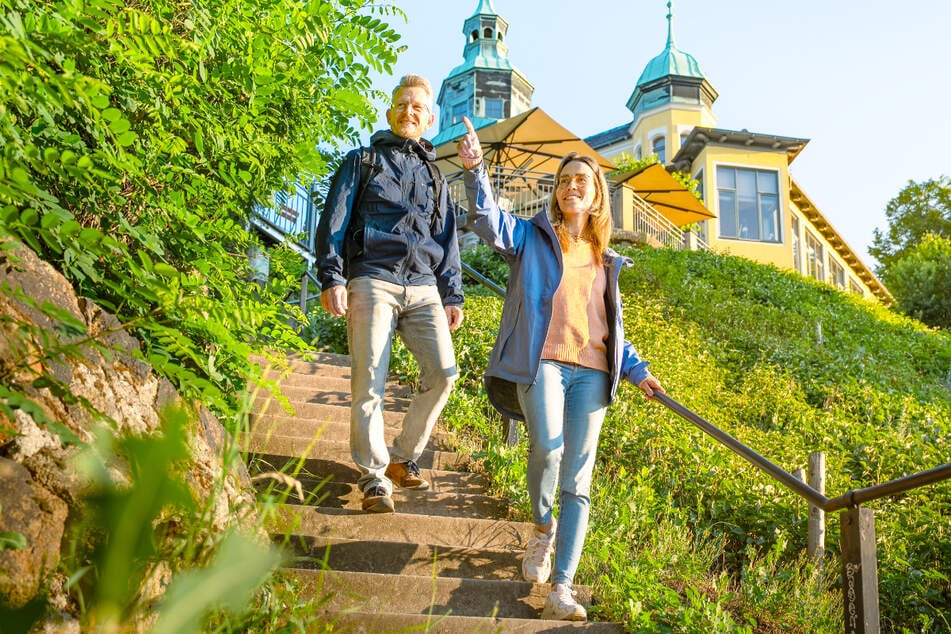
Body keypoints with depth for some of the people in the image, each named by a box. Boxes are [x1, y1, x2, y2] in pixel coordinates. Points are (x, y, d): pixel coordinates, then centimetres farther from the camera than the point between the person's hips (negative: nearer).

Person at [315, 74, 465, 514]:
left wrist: (452, 296, 13)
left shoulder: (434, 177, 26)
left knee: (443, 372, -11)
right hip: (374, 281, -3)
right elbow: (334, 220, 5)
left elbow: (448, 241, 24)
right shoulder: (363, 160, 15)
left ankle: (404, 457, 7)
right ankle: (373, 475, 1)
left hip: (423, 288, 4)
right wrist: (331, 278, -8)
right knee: (369, 382, -10)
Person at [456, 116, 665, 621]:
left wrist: (637, 370, 17)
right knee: (547, 447, -27)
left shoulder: (605, 261, 23)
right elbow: (490, 222, -9)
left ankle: (561, 587, -2)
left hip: (591, 372, 4)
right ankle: (542, 527, 5)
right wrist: (475, 171, -24)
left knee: (578, 480, -3)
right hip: (542, 361, -3)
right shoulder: (532, 238, 12)